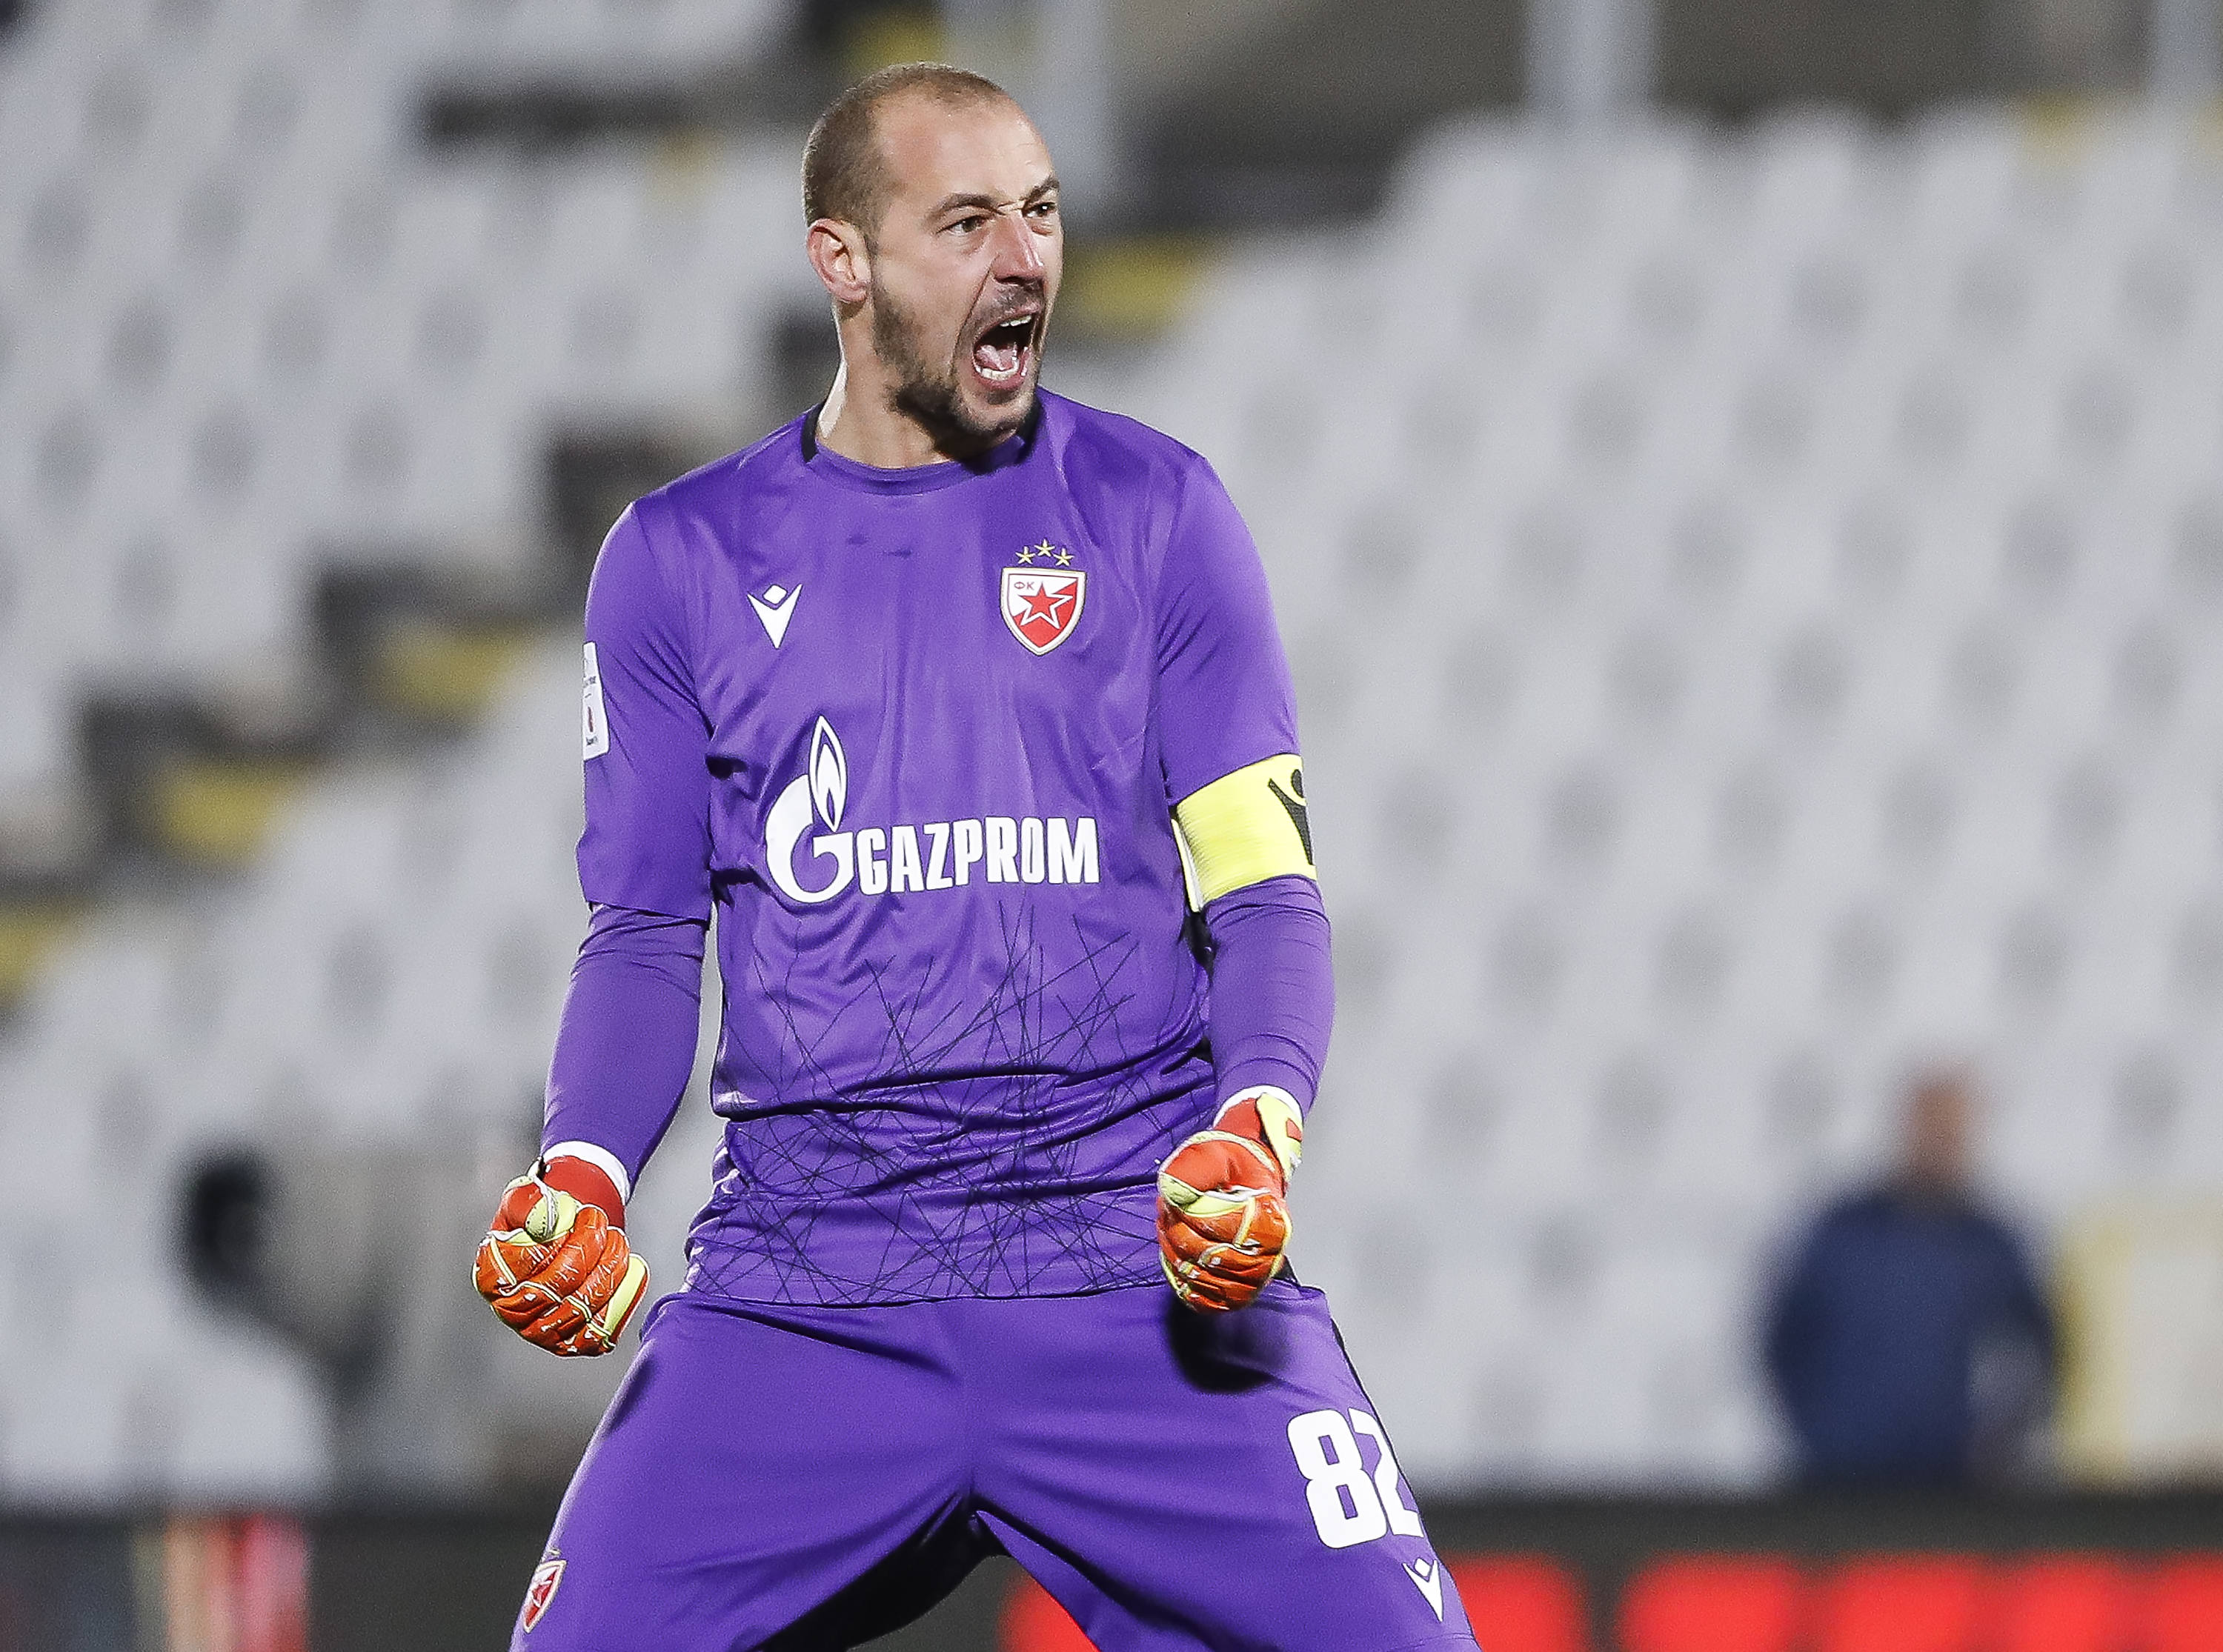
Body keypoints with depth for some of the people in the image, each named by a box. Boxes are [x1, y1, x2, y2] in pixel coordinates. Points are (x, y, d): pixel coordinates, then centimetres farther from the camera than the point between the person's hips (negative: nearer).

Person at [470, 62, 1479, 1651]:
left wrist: (1261, 1119, -17)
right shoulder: (682, 559, 9)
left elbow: (1264, 886, 3)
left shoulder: (1154, 510, 7)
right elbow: (647, 935, 11)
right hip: (803, 1287, 1)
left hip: (1148, 1270, -1)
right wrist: (582, 1176, -8)